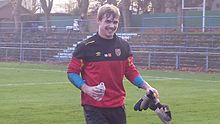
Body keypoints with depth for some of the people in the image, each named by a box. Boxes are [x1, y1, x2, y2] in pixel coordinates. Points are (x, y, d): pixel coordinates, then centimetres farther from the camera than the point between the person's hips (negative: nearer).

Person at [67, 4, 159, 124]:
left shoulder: (123, 45, 8)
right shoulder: (86, 46, -5)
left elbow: (130, 71, 15)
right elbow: (72, 72, -2)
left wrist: (146, 86, 1)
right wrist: (86, 89, -17)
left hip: (118, 105, 5)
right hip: (93, 106, -5)